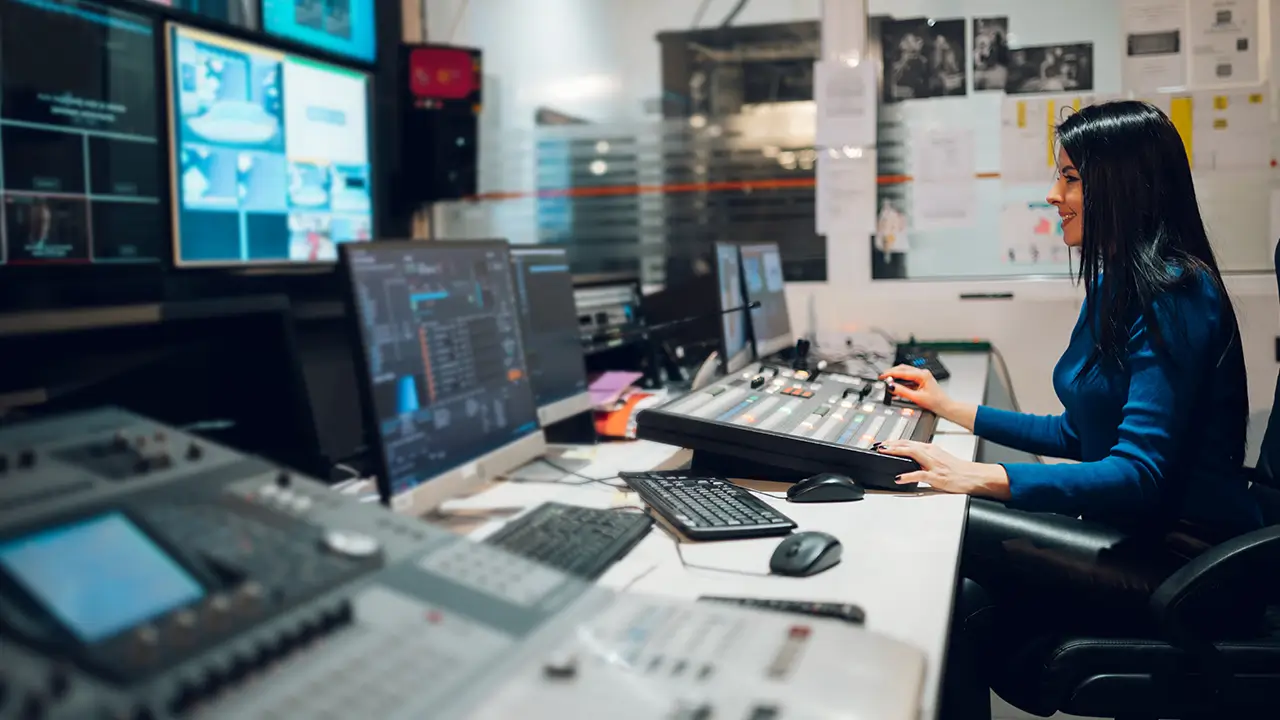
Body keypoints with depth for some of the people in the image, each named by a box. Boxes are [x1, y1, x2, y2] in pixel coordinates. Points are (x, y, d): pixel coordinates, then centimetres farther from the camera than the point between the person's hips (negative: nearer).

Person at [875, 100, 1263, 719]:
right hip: (1140, 536, 9)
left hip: (1183, 550, -9)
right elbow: (1077, 436, 20)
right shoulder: (1117, 285, 14)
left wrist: (981, 479, -32)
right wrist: (952, 409, 19)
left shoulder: (1175, 295, -16)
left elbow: (1141, 472, -25)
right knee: (968, 606, -14)